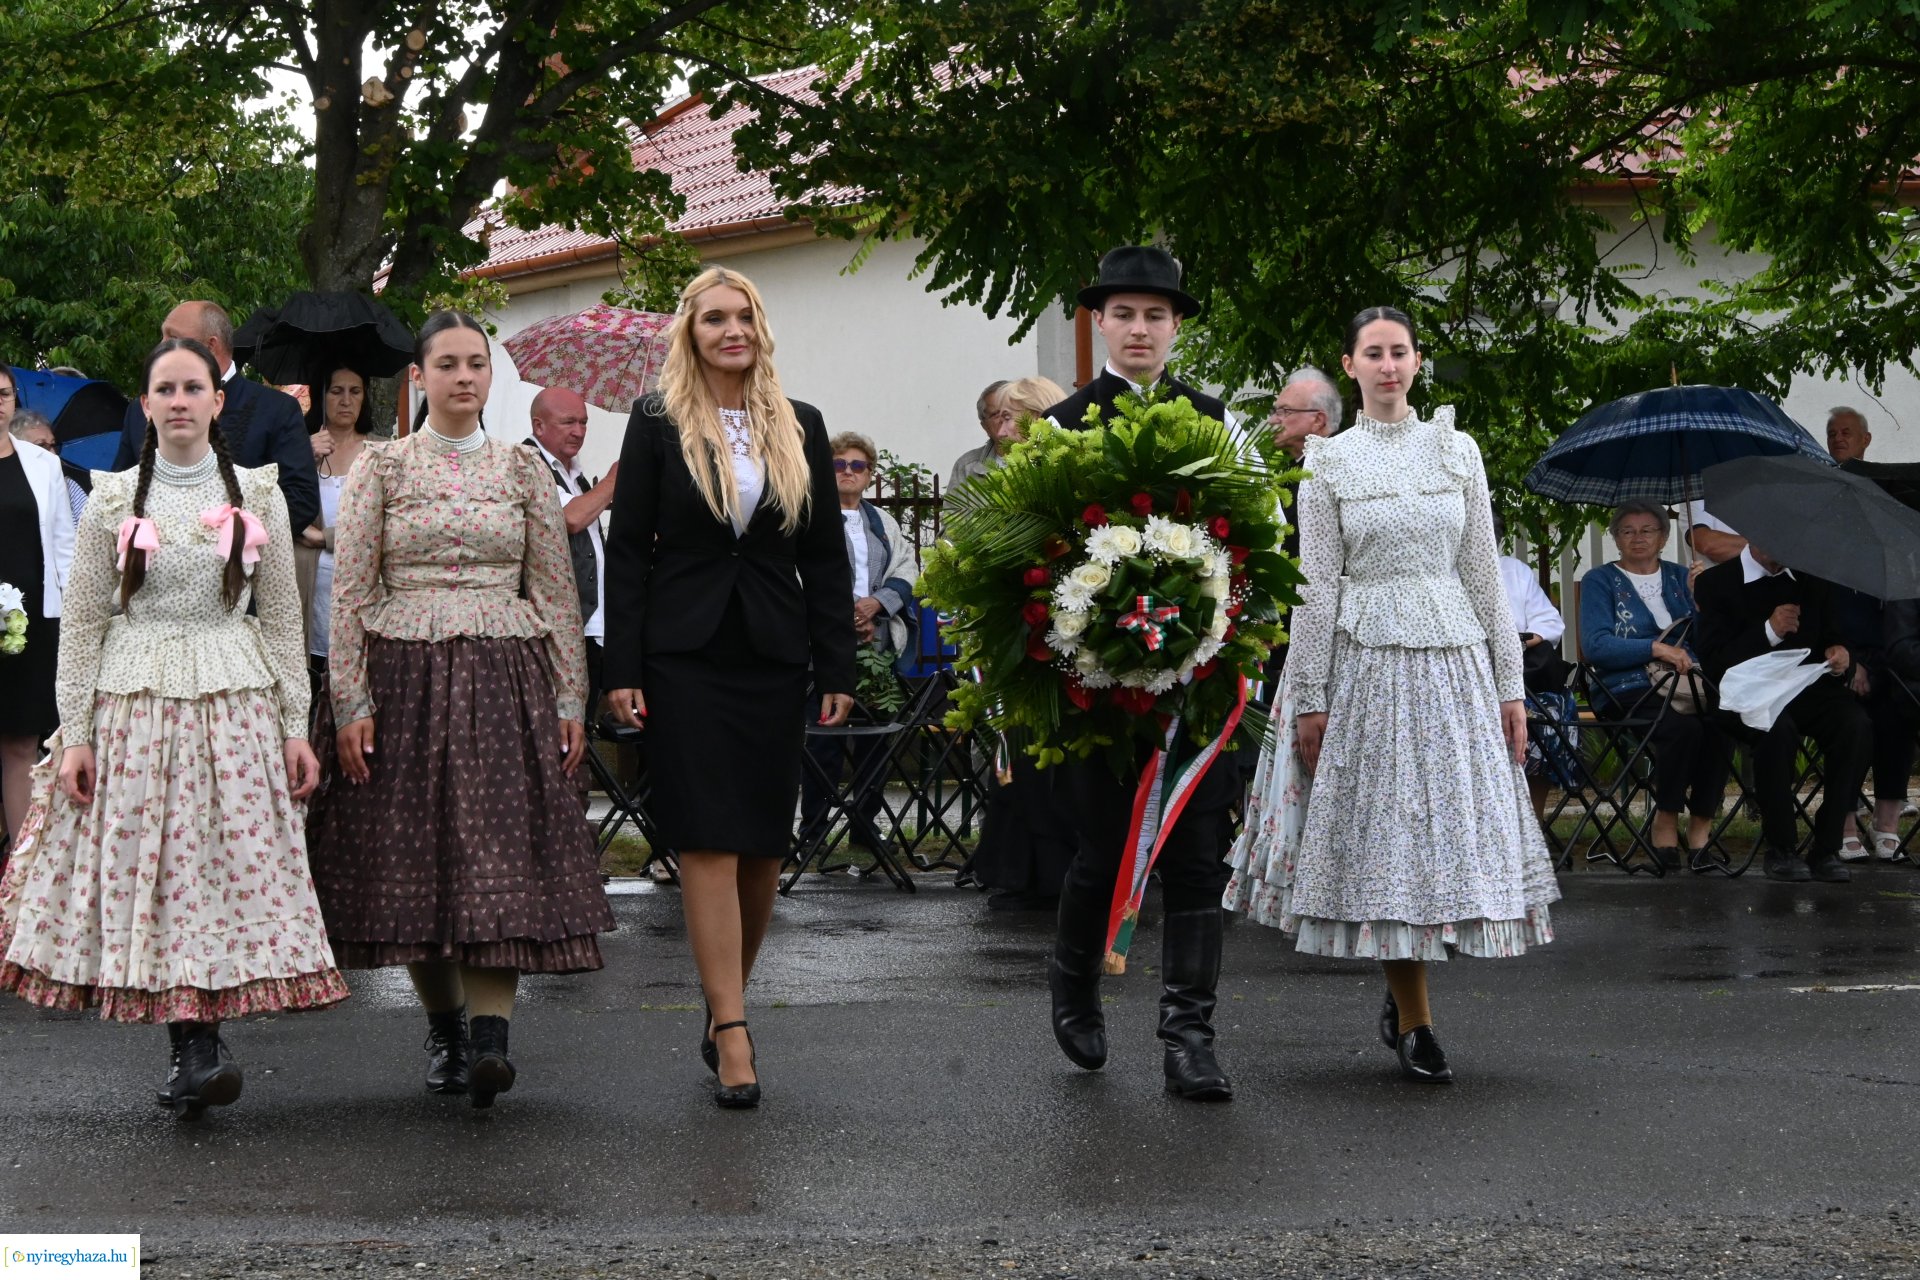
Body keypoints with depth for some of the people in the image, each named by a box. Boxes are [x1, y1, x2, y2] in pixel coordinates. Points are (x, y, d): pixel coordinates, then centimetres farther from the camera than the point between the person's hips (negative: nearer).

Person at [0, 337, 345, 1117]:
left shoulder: (258, 498, 7)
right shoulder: (112, 502, 5)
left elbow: (282, 620, 8)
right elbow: (82, 623, 6)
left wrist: (296, 726, 3)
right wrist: (74, 733, -1)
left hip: (235, 704, 0)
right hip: (133, 707, 0)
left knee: (237, 871, -9)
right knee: (149, 875, -4)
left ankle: (197, 1050, -8)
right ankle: (192, 1049, -1)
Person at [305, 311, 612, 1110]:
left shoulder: (523, 470, 9)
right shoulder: (381, 467, 4)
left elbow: (555, 592, 10)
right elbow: (349, 594, 1)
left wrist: (569, 698, 4)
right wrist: (350, 702, -6)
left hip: (506, 679, 1)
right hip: (404, 677, 0)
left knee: (502, 850, -11)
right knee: (412, 854, 2)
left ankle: (490, 1034, -18)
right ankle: (443, 1026, 17)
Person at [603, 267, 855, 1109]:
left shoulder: (799, 429, 9)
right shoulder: (657, 424, 1)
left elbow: (826, 558, 9)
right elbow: (627, 550, -1)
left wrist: (838, 668, 2)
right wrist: (623, 670, -8)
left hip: (773, 658, 3)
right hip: (686, 655, -3)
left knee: (764, 846, 6)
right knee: (709, 842, -7)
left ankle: (724, 1003, 23)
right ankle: (732, 1033, -8)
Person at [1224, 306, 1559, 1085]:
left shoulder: (1457, 452, 8)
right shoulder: (1328, 462, 2)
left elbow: (1483, 574, 8)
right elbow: (1317, 587, 0)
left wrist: (1510, 683, 4)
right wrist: (1309, 697, -5)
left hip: (1454, 656, 2)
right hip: (1365, 661, -2)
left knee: (1457, 828, 1)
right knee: (1386, 834, -1)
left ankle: (1399, 1001, 21)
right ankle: (1414, 1023, 8)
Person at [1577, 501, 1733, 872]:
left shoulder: (1679, 578, 21)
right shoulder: (1601, 580, 9)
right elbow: (1595, 646, -6)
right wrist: (1656, 649, -15)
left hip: (1686, 684, 3)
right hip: (1628, 690, -3)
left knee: (1722, 723, -31)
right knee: (1683, 726, -34)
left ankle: (1700, 826, -23)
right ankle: (1665, 824, -19)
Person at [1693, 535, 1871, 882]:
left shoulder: (1813, 582, 14)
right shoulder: (1715, 583, 1)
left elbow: (1833, 639, 18)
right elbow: (1713, 661, -8)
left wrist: (1839, 656, -8)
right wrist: (1769, 631, -20)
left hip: (1808, 690, 4)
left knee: (1857, 726, -28)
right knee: (1778, 729, -38)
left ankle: (1826, 849, -20)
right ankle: (1780, 850, -21)